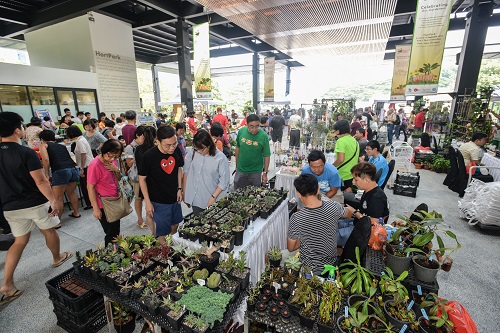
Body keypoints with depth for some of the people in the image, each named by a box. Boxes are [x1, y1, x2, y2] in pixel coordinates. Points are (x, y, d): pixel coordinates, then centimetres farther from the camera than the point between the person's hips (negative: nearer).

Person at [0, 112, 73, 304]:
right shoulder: (26, 153, -18)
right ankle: (57, 258, 39)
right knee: (49, 231, 18)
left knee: (20, 241, 16)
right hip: (35, 203, -5)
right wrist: (53, 200, -11)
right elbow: (40, 182, -20)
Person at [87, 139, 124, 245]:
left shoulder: (112, 161, 1)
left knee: (116, 232, 21)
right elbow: (90, 187, -17)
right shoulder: (95, 165, -20)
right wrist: (96, 208, -15)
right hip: (104, 206, -7)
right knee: (111, 234, 5)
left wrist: (116, 170, -12)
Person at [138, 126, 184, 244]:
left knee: (175, 226, 24)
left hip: (175, 198, 5)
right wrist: (148, 202, -11)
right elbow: (142, 179, -12)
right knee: (163, 232, 10)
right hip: (159, 201, -4)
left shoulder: (176, 151, -12)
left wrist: (179, 189, 1)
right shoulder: (148, 156, -24)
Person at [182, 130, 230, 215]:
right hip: (194, 198, 3)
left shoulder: (220, 158, -16)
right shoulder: (192, 152, -8)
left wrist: (213, 197, -13)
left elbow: (224, 181, -11)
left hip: (211, 200, -2)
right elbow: (186, 171, 4)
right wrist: (184, 192, 7)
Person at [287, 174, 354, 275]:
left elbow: (290, 248, -15)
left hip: (311, 269, -4)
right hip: (332, 262, 5)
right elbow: (350, 212, 6)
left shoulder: (296, 218, -30)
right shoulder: (333, 207, -20)